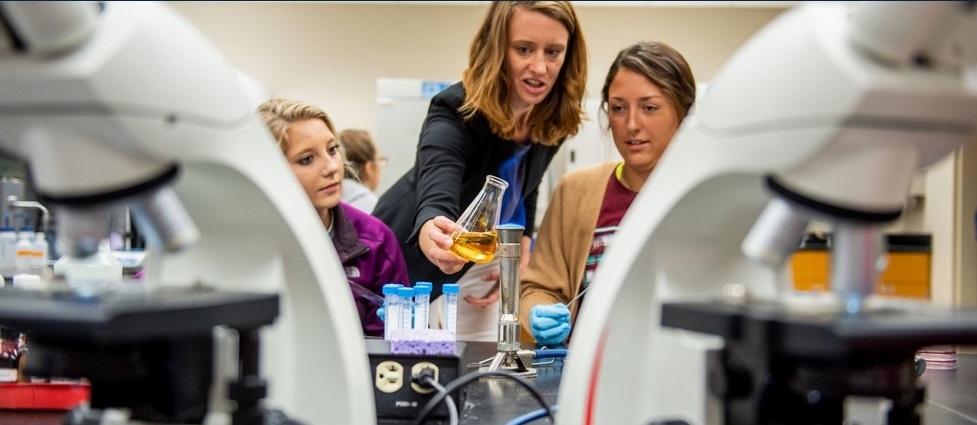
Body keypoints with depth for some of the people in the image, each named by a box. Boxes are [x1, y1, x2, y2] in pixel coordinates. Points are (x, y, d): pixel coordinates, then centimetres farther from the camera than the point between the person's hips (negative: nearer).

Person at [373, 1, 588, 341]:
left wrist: (520, 259, -2)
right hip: (410, 258, -4)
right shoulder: (455, 112, -32)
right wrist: (432, 234, -72)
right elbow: (437, 195, -51)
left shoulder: (555, 118, -15)